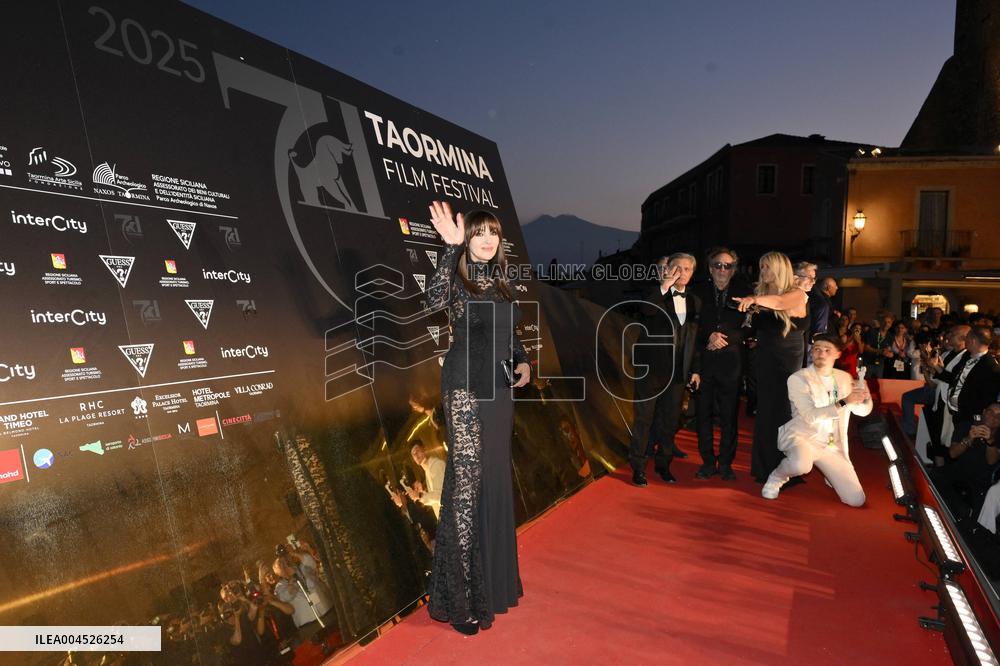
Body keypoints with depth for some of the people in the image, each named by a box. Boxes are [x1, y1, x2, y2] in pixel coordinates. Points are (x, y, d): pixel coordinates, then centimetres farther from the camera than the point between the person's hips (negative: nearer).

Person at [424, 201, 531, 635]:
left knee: (496, 477, 15)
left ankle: (492, 573, 32)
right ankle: (458, 595, 5)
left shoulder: (503, 282, 12)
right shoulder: (457, 277, -8)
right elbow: (435, 300, -31)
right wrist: (450, 248, -36)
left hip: (499, 388, 7)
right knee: (467, 478, -7)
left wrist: (523, 362, 5)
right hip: (465, 387, -7)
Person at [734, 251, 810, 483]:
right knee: (765, 412, 6)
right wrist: (750, 308, -5)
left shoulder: (797, 294, -6)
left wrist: (755, 300, -44)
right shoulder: (761, 293, 9)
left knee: (783, 412, -2)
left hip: (788, 362, -4)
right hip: (764, 360, 4)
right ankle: (764, 468, 15)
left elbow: (780, 302, -29)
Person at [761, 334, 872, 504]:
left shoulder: (844, 378, 9)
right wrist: (844, 402, -25)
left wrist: (865, 396, -12)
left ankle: (829, 474, 30)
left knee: (856, 500, -2)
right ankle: (777, 477, -5)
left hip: (833, 446, 5)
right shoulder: (798, 378, -9)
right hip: (801, 437, -5)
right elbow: (811, 416, -18)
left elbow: (863, 410, 10)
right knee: (801, 465, -41)